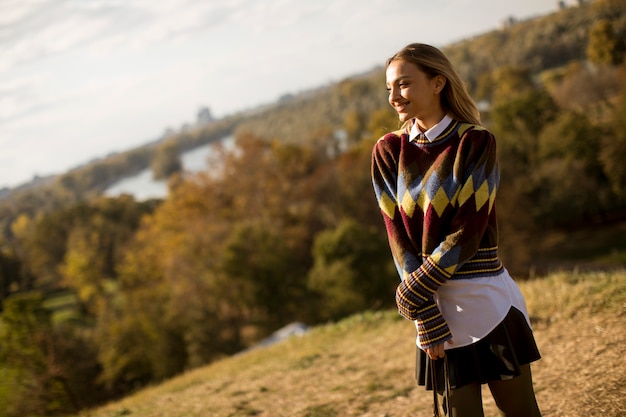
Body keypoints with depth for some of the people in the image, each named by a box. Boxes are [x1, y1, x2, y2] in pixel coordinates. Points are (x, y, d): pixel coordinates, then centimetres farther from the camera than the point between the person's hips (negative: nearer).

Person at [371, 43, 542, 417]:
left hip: (487, 301, -3)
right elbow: (399, 238, -1)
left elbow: (468, 232, -12)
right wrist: (427, 317, -8)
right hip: (434, 306, 3)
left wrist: (414, 293, -14)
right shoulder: (388, 152, 4)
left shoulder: (476, 143, -5)